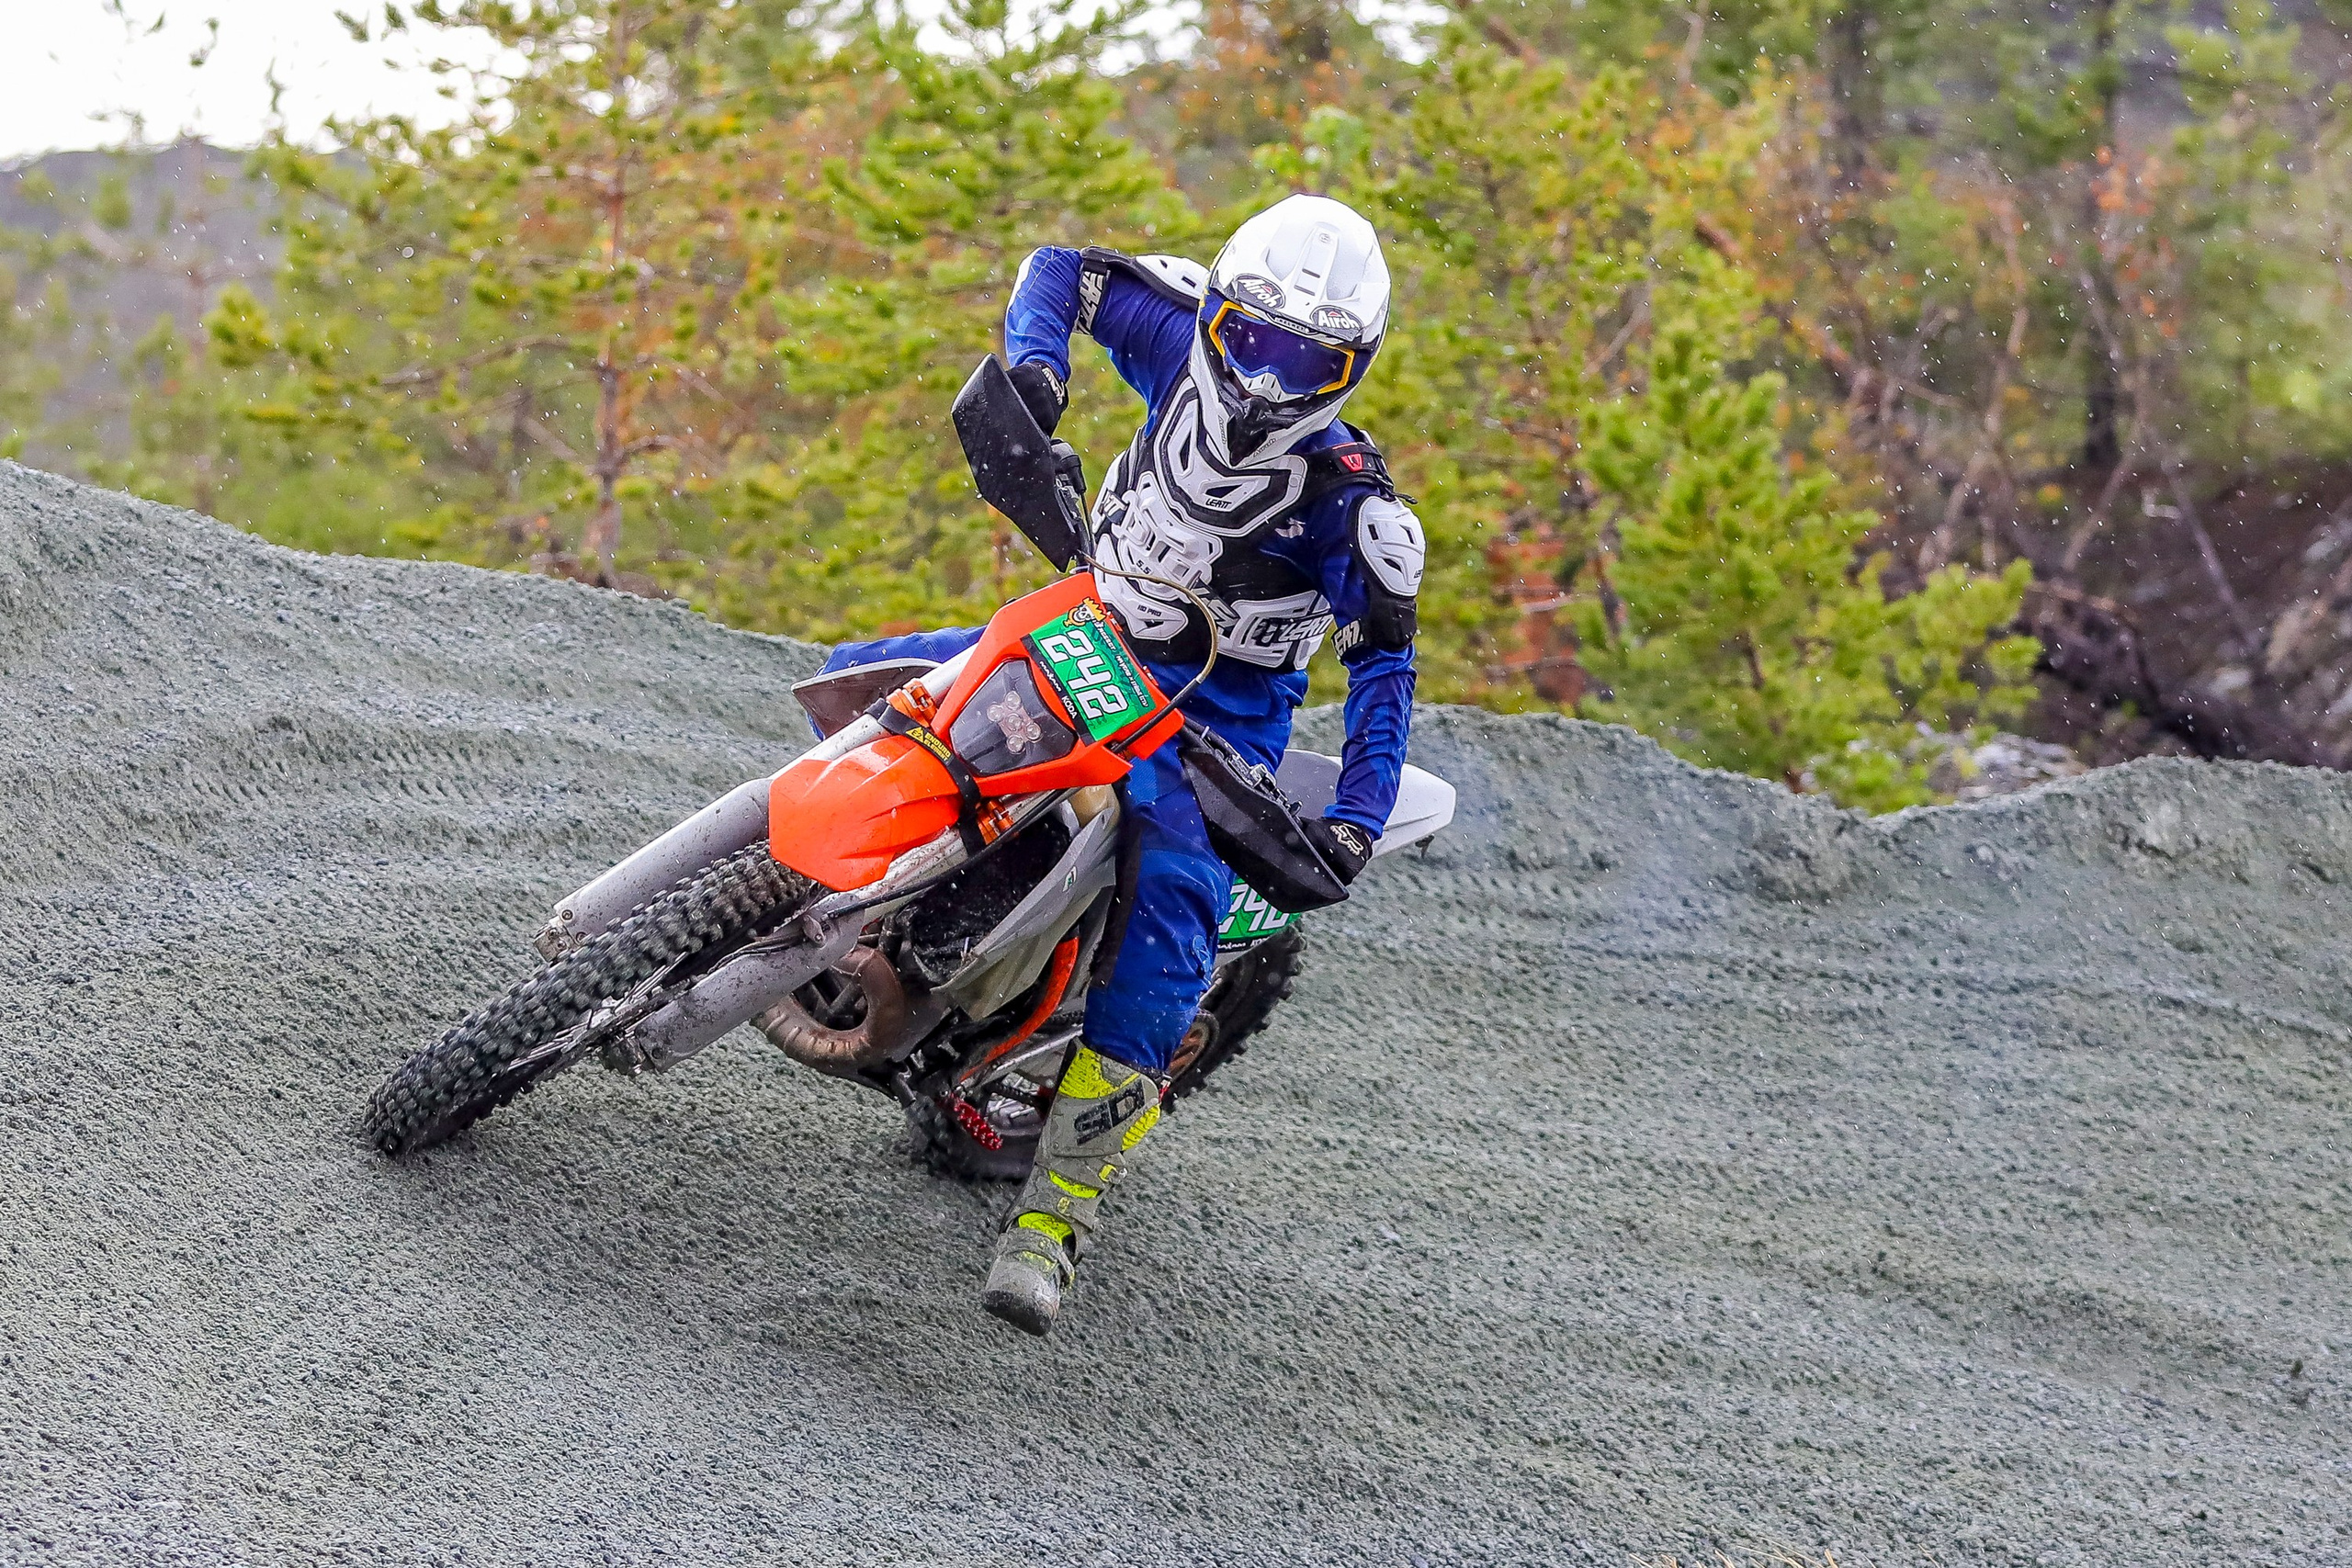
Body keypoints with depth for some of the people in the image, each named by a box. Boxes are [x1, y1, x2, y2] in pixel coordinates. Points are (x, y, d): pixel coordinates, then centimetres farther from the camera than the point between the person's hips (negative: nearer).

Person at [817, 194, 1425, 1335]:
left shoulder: (1351, 502, -20)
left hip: (1214, 721, -6)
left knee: (1162, 935, -27)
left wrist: (1354, 821, -28)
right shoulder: (1188, 342, -9)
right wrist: (1033, 363, -20)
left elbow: (1383, 661, -16)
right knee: (857, 680, -1)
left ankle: (1055, 1216, -28)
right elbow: (1063, 271, 1)